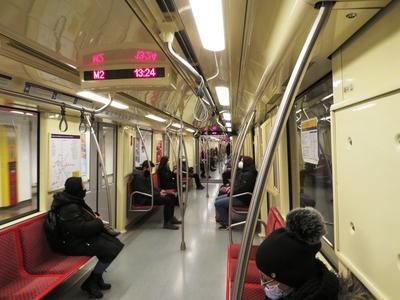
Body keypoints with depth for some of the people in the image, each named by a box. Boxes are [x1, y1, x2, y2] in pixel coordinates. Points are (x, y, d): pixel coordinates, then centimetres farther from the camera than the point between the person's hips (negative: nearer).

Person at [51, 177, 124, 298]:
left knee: (114, 242, 2)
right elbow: (83, 229, -28)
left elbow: (86, 216, 23)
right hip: (76, 244, -10)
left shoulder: (73, 201, 6)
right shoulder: (69, 209, -25)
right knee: (111, 250, -15)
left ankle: (97, 277, 14)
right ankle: (90, 283, 1)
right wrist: (99, 222, -13)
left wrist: (95, 217, 3)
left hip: (82, 237, 10)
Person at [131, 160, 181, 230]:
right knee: (168, 200, -23)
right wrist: (158, 194, -20)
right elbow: (144, 191, -23)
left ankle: (171, 218, 16)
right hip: (143, 199, -10)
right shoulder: (138, 176, -16)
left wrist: (160, 191, 1)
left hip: (150, 195, 10)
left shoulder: (146, 175, 15)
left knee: (172, 196, 4)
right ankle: (167, 223, -13)